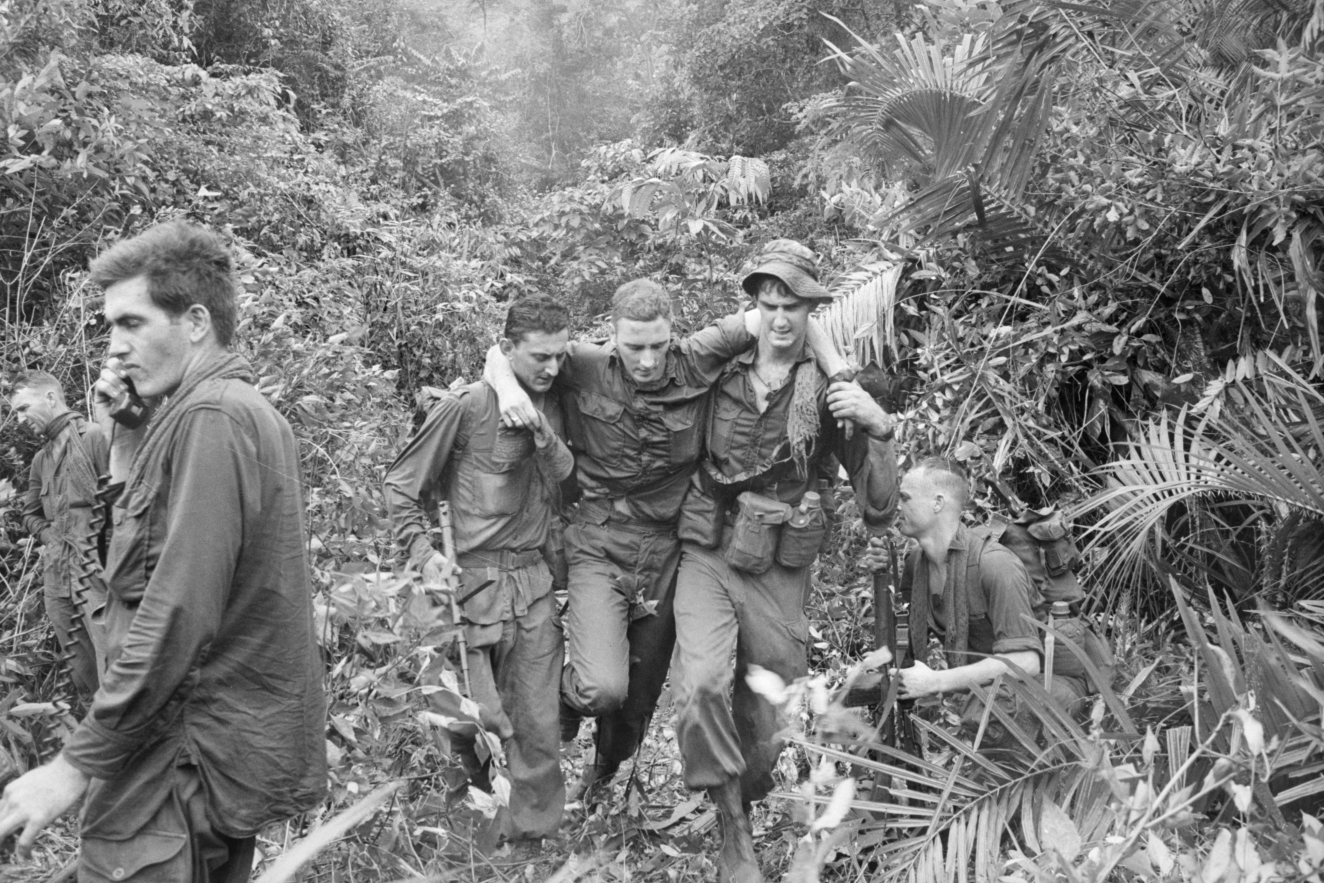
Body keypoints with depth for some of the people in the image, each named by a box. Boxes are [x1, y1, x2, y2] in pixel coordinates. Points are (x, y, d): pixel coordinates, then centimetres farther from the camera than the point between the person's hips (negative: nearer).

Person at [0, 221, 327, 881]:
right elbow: (156, 546, 12)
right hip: (239, 737, 9)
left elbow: (179, 611, -22)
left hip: (190, 753, -9)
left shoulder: (211, 416, -15)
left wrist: (78, 763, -19)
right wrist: (123, 440, 4)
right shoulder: (246, 408, 15)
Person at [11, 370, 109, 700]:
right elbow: (30, 513, 25)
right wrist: (51, 537, 7)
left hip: (94, 570, -8)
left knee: (109, 658, -10)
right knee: (79, 664, 11)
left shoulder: (92, 436, -6)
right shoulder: (41, 458, 19)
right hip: (57, 574, 8)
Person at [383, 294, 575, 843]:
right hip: (475, 581, -4)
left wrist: (544, 436, -9)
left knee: (538, 726, 4)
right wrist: (422, 554, -12)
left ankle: (533, 837, 18)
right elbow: (401, 484, -2)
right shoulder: (466, 407, -9)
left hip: (535, 581, 4)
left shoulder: (552, 406, 8)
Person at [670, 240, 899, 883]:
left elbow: (877, 512, -8)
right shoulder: (717, 368, 0)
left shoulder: (830, 390, -4)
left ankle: (739, 817, 38)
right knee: (701, 687, -25)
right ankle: (735, 831, -4)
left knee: (763, 729, 9)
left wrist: (879, 428, -22)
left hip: (779, 576, 0)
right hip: (708, 559, 0)